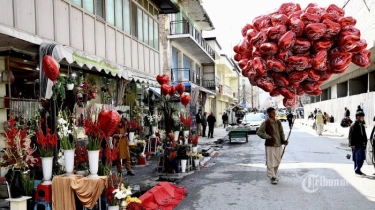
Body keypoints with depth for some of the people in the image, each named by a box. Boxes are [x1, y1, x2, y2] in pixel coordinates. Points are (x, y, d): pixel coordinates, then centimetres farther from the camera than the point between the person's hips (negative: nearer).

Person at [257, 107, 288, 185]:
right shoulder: (266, 123, -7)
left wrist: (284, 140, -4)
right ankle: (272, 177, 4)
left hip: (279, 145, 5)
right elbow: (259, 132, -9)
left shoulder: (278, 122, 7)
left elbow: (281, 132, 11)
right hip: (270, 145, -5)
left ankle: (274, 175, 28)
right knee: (270, 162, -5)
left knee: (277, 161, 13)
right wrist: (268, 137, -14)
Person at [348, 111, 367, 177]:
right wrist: (352, 145, -16)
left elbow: (364, 135, 20)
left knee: (362, 158, 10)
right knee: (357, 159, -4)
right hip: (357, 145, -8)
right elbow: (351, 136, -13)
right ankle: (357, 170, 6)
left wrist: (365, 142, 15)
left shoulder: (362, 125, 14)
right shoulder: (354, 126, -11)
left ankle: (357, 170, 20)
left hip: (362, 145, 8)